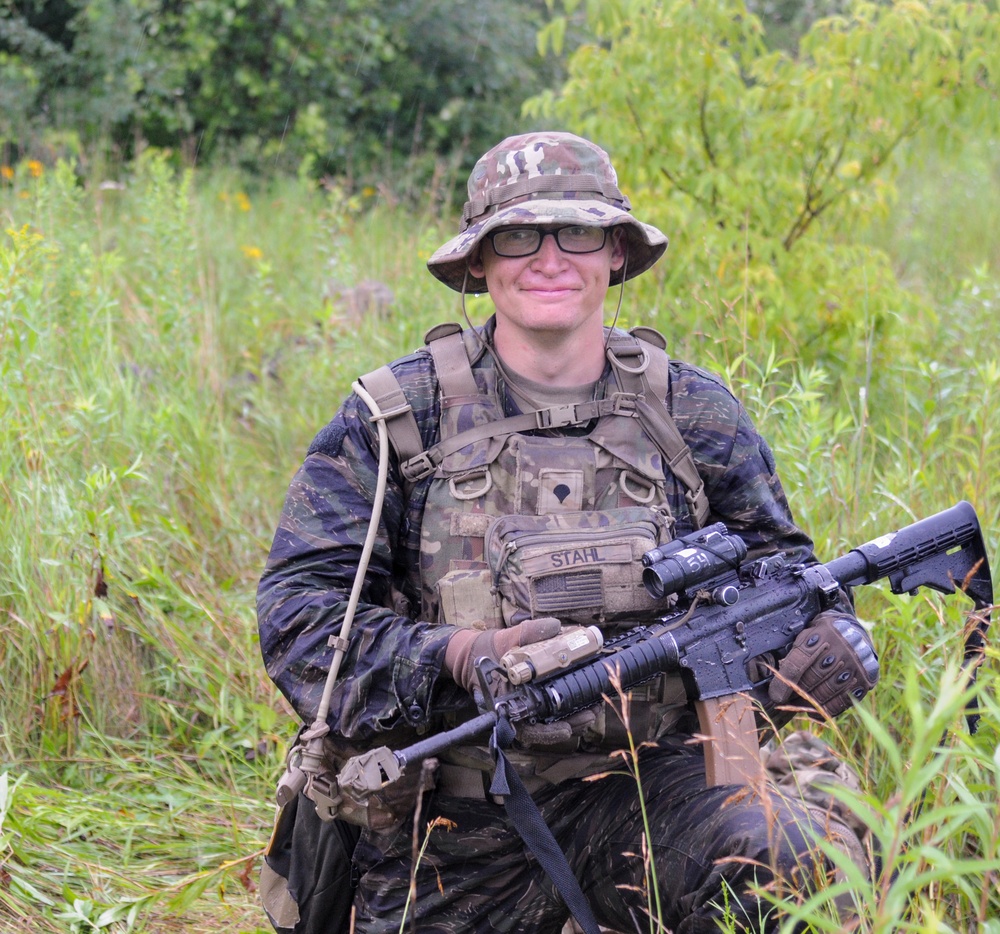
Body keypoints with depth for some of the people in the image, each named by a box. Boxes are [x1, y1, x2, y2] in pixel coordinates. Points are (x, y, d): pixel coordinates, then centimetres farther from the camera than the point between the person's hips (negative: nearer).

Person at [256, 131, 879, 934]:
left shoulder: (694, 415, 4)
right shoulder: (394, 419, -3)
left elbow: (779, 564, 17)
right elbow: (297, 610, -7)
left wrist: (827, 634, -7)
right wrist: (464, 656, -23)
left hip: (645, 785, 1)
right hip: (453, 820, 0)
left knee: (798, 864, -26)